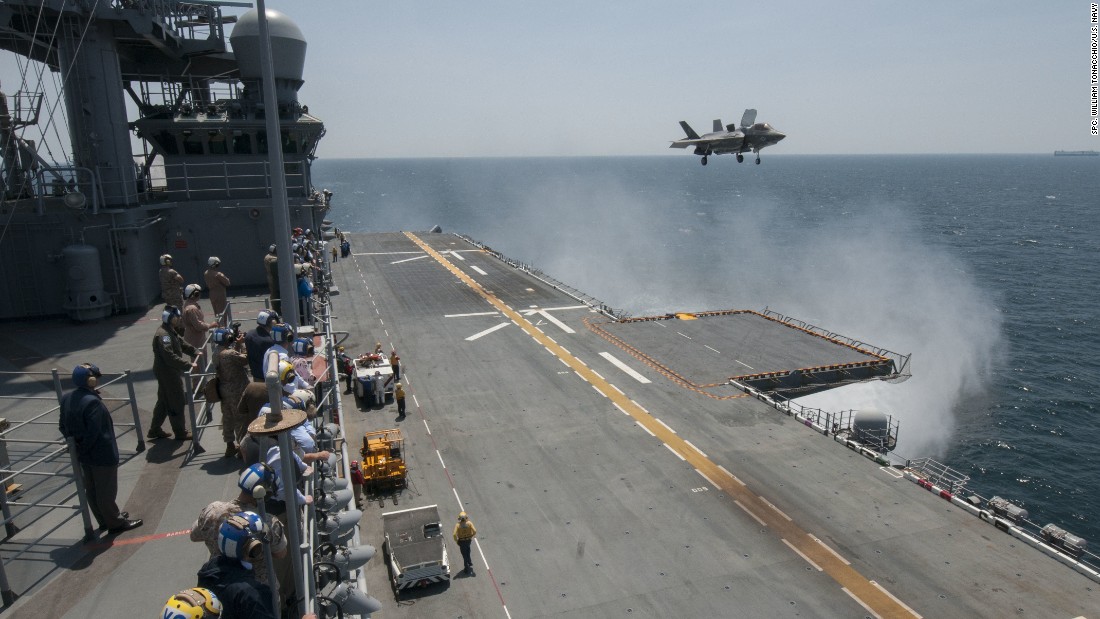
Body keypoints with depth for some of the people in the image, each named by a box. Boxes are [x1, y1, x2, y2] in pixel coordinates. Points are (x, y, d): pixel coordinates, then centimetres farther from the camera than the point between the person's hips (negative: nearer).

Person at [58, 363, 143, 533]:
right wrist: (85, 448, -10)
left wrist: (75, 441, 10)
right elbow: (94, 431, -26)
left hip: (84, 456, 9)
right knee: (106, 491, 6)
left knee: (92, 490, 20)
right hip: (102, 455, -8)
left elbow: (62, 426, 7)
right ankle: (115, 523, 19)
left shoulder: (67, 399, -1)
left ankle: (104, 519, 36)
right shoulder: (92, 402, -27)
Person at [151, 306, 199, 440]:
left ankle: (155, 430, 31)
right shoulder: (163, 335, -25)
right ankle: (181, 433, 14)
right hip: (167, 373, -10)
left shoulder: (170, 331, 8)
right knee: (176, 403, 2)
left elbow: (181, 343, 19)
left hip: (169, 372, 10)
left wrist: (195, 352, 7)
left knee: (164, 401, 20)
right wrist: (188, 365, -36)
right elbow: (170, 357, -34)